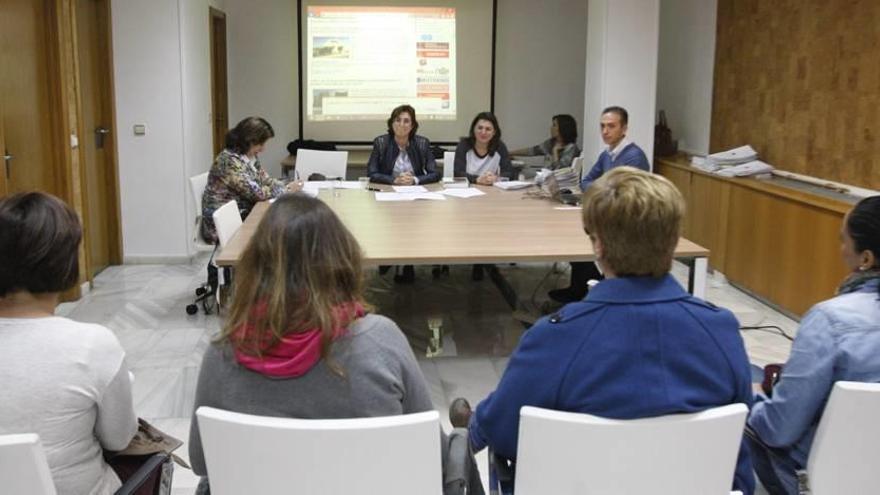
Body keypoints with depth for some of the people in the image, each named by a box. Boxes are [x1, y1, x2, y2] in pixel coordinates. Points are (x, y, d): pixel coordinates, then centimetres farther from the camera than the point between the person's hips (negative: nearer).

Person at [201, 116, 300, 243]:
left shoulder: (251, 157, 5)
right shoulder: (230, 161, -22)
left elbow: (265, 180, 11)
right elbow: (256, 193, -24)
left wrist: (287, 186, -8)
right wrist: (286, 190, -13)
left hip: (242, 213, 8)